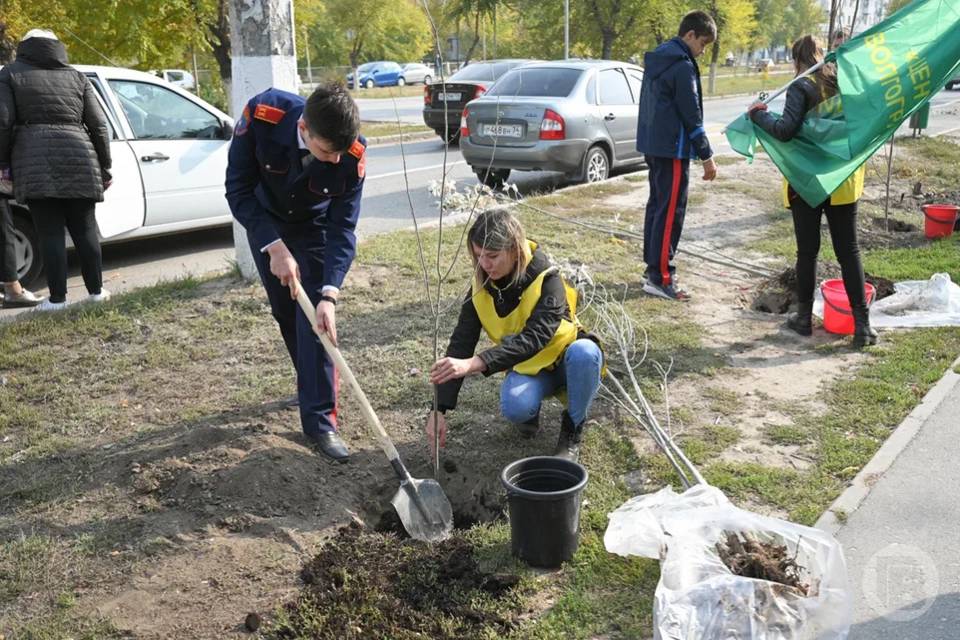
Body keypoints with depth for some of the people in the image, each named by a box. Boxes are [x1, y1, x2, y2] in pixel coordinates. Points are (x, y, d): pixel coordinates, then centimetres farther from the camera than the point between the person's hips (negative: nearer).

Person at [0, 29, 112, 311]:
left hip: (35, 162, -2)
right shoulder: (77, 77, 17)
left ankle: (57, 297, 0)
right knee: (84, 228, 11)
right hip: (78, 158, 2)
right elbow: (98, 125, 11)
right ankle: (96, 290, 15)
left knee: (50, 232, -1)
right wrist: (104, 168, 14)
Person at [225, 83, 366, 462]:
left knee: (315, 320, -10)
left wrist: (330, 294, -35)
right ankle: (312, 385, 33)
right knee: (286, 315, 10)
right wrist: (275, 247, -31)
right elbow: (238, 190, -24)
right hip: (265, 224, 1)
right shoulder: (262, 115, -34)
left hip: (315, 231, -1)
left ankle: (320, 421, -3)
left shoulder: (352, 154, -33)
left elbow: (342, 228, -26)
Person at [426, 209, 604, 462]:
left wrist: (474, 364, -54)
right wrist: (439, 409, -23)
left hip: (566, 361, -2)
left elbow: (533, 338, -41)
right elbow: (460, 344, -15)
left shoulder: (547, 281, -28)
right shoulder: (481, 288, -14)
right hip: (527, 367, 2)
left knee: (584, 352, -38)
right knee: (515, 407, -34)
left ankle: (572, 428, -12)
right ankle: (530, 412, 6)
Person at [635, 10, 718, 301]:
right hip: (672, 149, -10)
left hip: (652, 145, 10)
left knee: (657, 205, 14)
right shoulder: (683, 66, -16)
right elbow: (692, 115, -17)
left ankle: (653, 266, 20)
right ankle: (660, 277, -6)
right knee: (671, 211, -7)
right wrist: (707, 156, -10)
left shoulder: (656, 59, 13)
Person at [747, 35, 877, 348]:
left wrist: (758, 114, -7)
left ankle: (804, 317, 18)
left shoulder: (802, 87, -11)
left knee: (807, 251, 7)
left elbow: (785, 130, -21)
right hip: (844, 182, 4)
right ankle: (862, 324, 5)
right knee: (849, 251, 6)